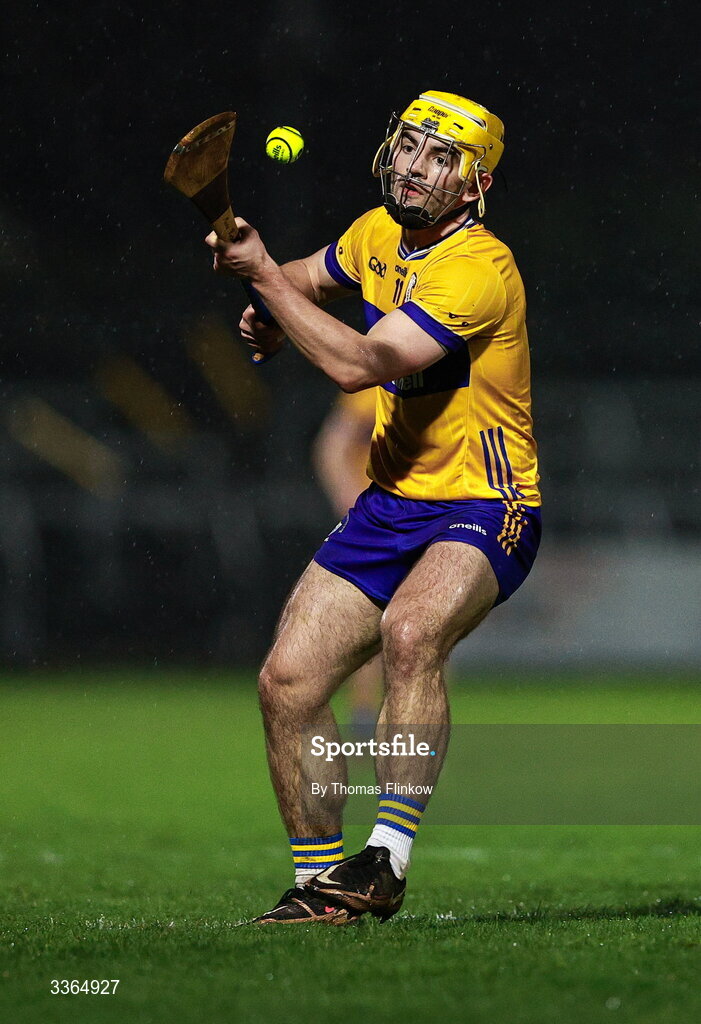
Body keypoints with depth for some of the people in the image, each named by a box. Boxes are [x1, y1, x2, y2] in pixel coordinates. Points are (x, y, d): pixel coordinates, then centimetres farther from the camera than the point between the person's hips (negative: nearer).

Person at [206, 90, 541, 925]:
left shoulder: (479, 269, -21)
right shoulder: (379, 232, 5)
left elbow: (359, 364, -29)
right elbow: (314, 276, 28)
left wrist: (264, 274, -21)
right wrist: (276, 314, 5)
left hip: (482, 512, -8)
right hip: (391, 504, 8)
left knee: (409, 631, -37)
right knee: (288, 681, -1)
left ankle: (387, 861, -35)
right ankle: (319, 884, 12)